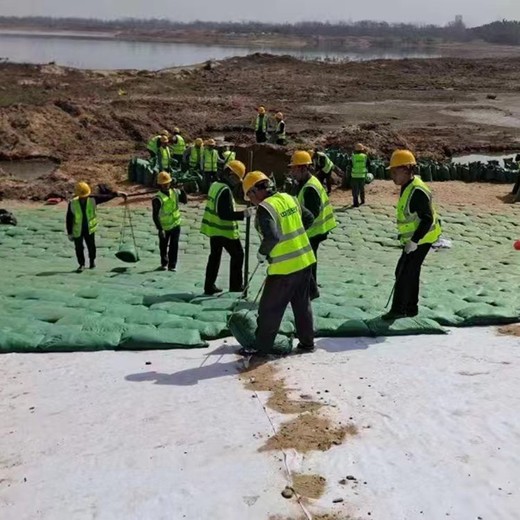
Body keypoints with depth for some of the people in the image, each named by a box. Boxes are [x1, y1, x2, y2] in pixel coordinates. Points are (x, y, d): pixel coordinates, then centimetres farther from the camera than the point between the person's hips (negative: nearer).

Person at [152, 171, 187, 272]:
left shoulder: (175, 192, -4)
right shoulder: (158, 198, -21)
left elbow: (185, 201, 9)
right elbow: (155, 215, -21)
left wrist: (182, 191, -9)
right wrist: (160, 229, -23)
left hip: (176, 224, 3)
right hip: (164, 227, -3)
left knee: (174, 246, 1)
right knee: (163, 246, 14)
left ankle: (172, 265, 8)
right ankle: (164, 263, 33)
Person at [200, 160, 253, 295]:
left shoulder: (215, 185, 7)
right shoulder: (225, 190, -22)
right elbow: (225, 214, -26)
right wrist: (243, 214, -25)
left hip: (213, 228, 9)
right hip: (226, 230, -9)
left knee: (214, 256, 14)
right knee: (237, 255, 6)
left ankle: (209, 286, 16)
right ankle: (236, 285, 11)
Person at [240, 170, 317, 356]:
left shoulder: (264, 208, -17)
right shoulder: (288, 198, 7)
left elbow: (272, 237, -27)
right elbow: (309, 218, 17)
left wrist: (262, 253, -9)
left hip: (285, 267, -8)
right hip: (305, 260, 8)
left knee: (269, 309, 5)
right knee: (302, 304, 19)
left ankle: (262, 347, 15)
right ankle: (307, 342, 29)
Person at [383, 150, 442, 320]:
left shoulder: (417, 191, -26)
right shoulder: (407, 186, 5)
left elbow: (428, 219, -27)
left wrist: (414, 241, -27)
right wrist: (406, 237, 22)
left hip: (421, 240, -10)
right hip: (413, 239, 10)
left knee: (404, 274, -4)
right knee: (411, 273, 17)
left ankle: (398, 309, 7)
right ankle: (411, 308, 28)